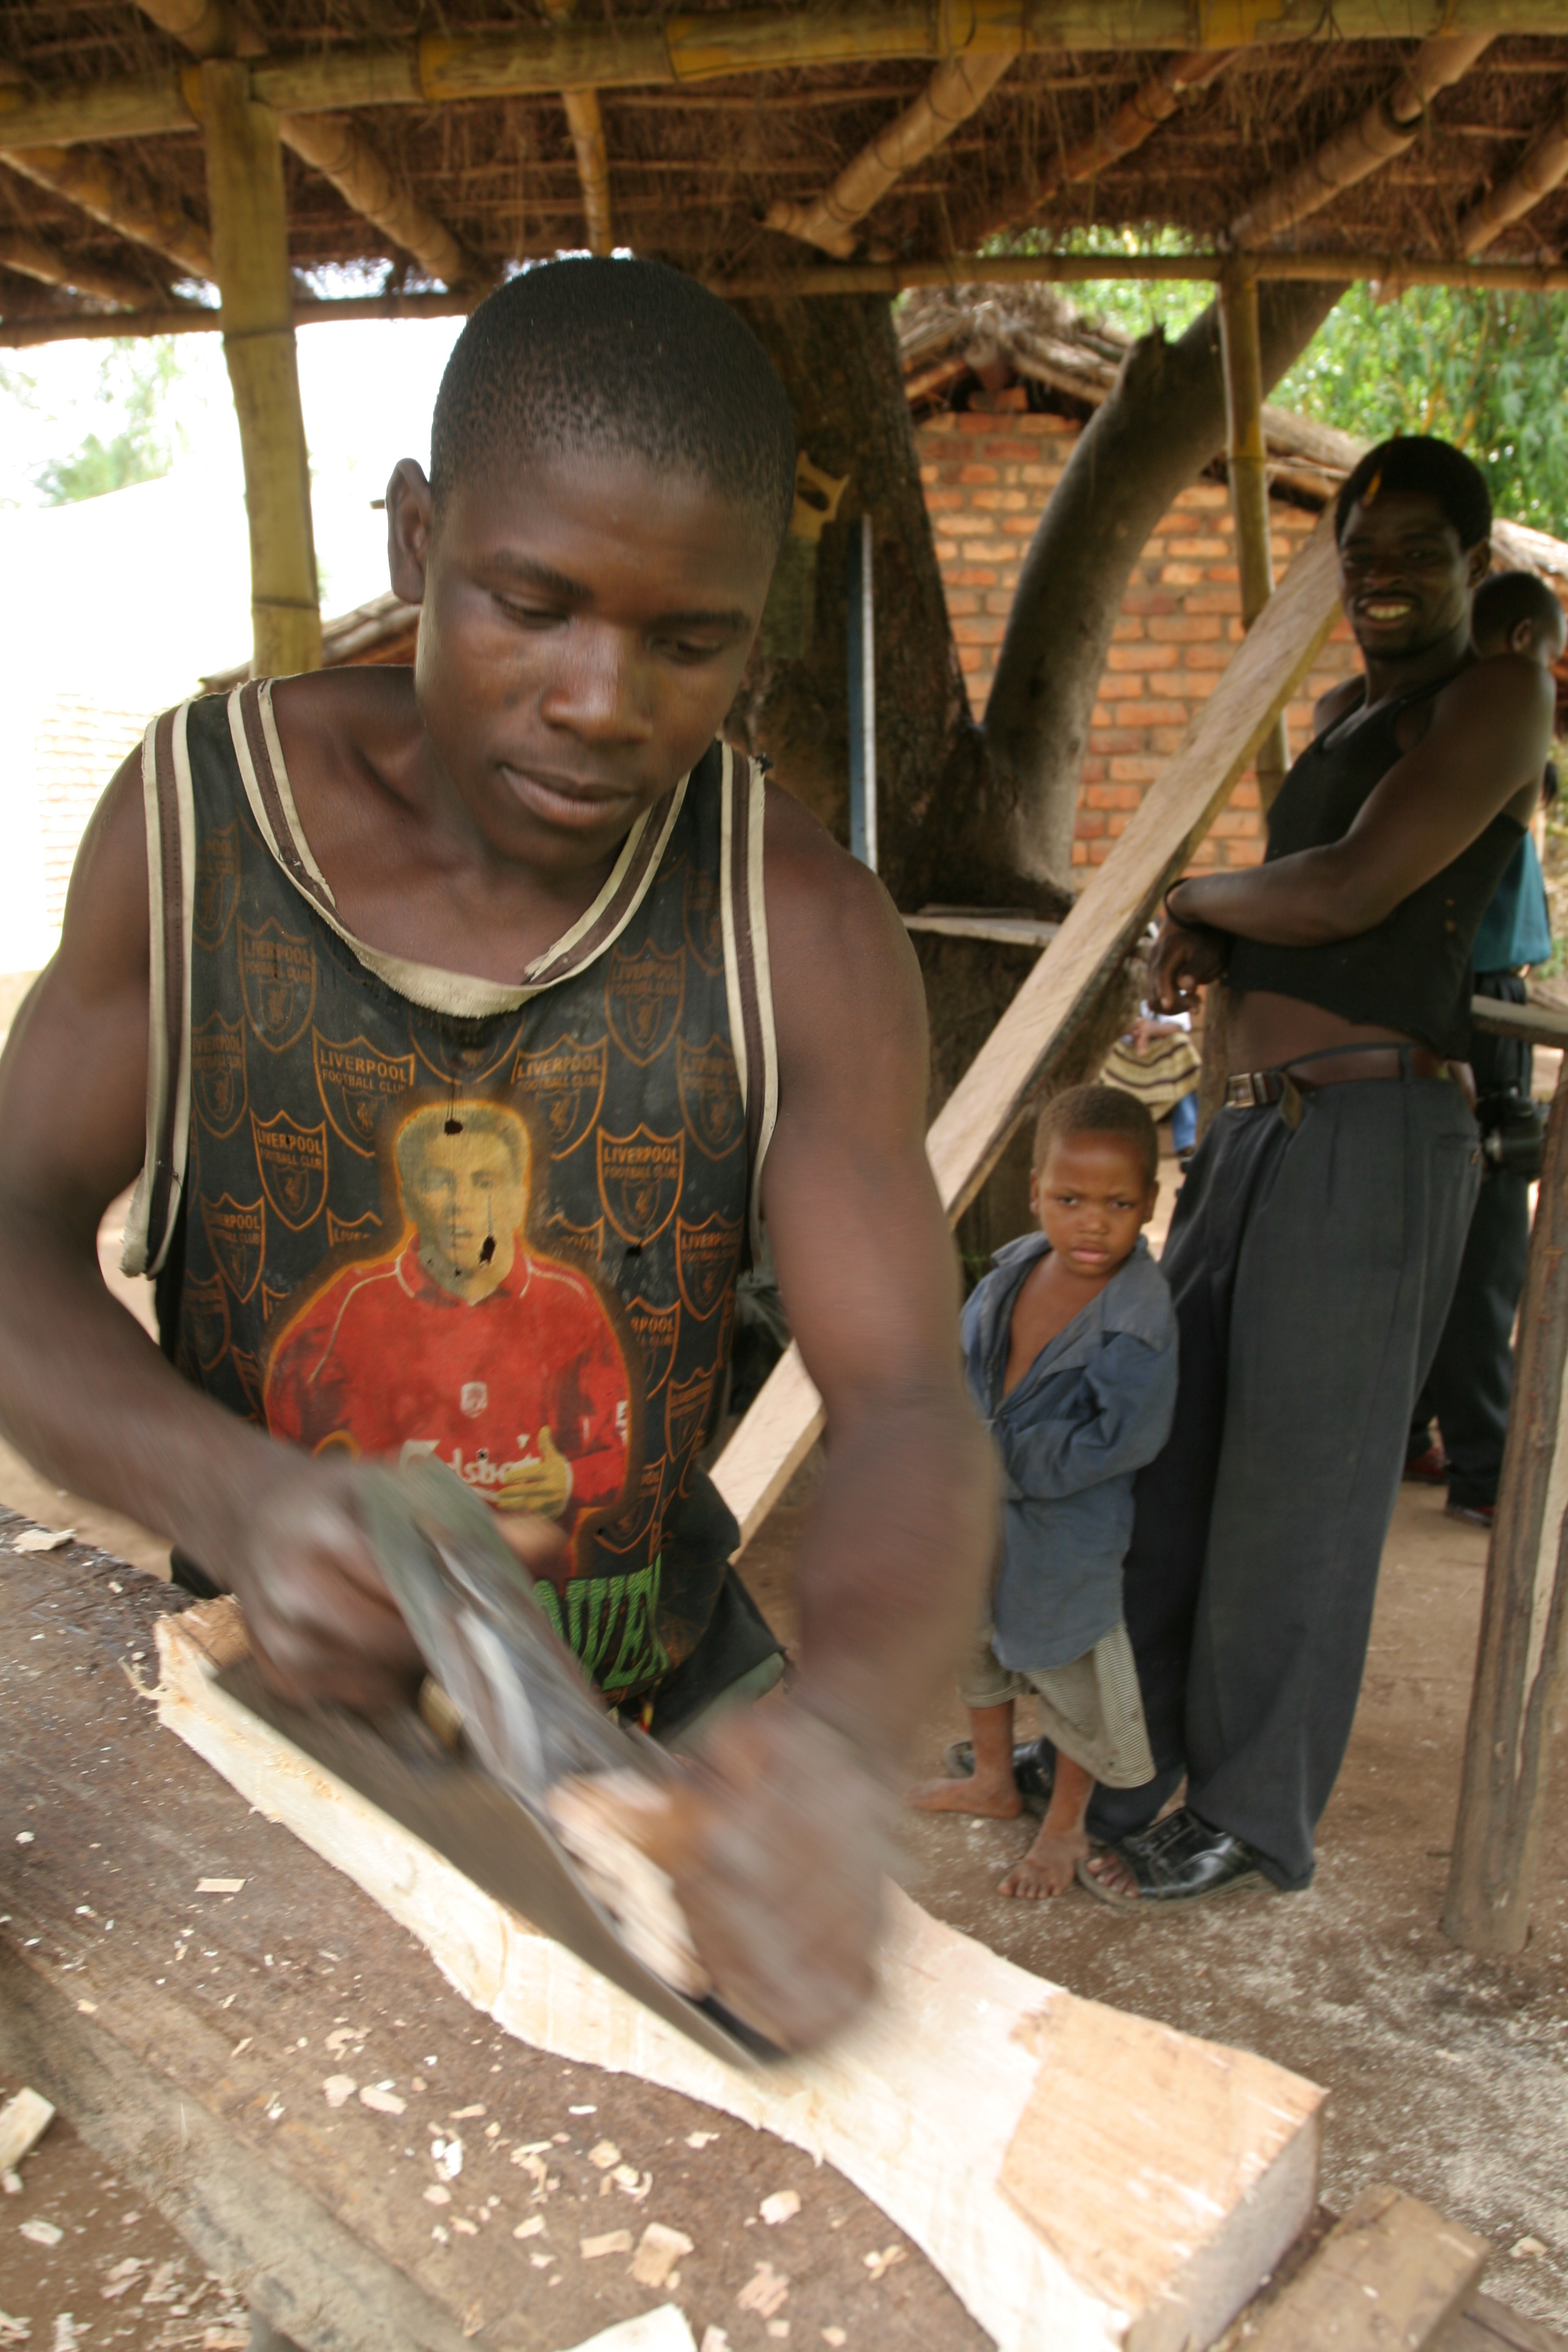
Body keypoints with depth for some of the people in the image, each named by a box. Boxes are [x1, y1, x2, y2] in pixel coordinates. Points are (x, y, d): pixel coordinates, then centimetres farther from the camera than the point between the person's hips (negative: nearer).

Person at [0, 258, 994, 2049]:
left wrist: (838, 1729, -41)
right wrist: (225, 1490, -31)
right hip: (269, 1702, 1)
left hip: (658, 1715, 0)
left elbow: (903, 1402, -20)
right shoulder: (196, 813, -11)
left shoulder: (806, 932, -15)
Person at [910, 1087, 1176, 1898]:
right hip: (983, 1505, 7)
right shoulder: (1014, 1269, -8)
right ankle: (993, 1781, 50)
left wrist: (1016, 1463, -23)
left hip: (1069, 1530, -7)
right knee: (977, 1639, 25)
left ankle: (1065, 1827, 36)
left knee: (1071, 1671, 11)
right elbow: (964, 1353, 7)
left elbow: (1123, 1437, -29)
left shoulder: (1138, 1319, -28)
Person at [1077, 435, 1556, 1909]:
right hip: (1255, 1127, 9)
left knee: (1296, 1486, 0)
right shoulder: (1342, 711, 20)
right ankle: (1133, 1756, 28)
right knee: (1169, 1458, 13)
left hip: (1372, 1139, -9)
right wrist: (1202, 942, 4)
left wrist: (1198, 895, 0)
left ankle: (1252, 1819, 17)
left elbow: (1352, 893, -18)